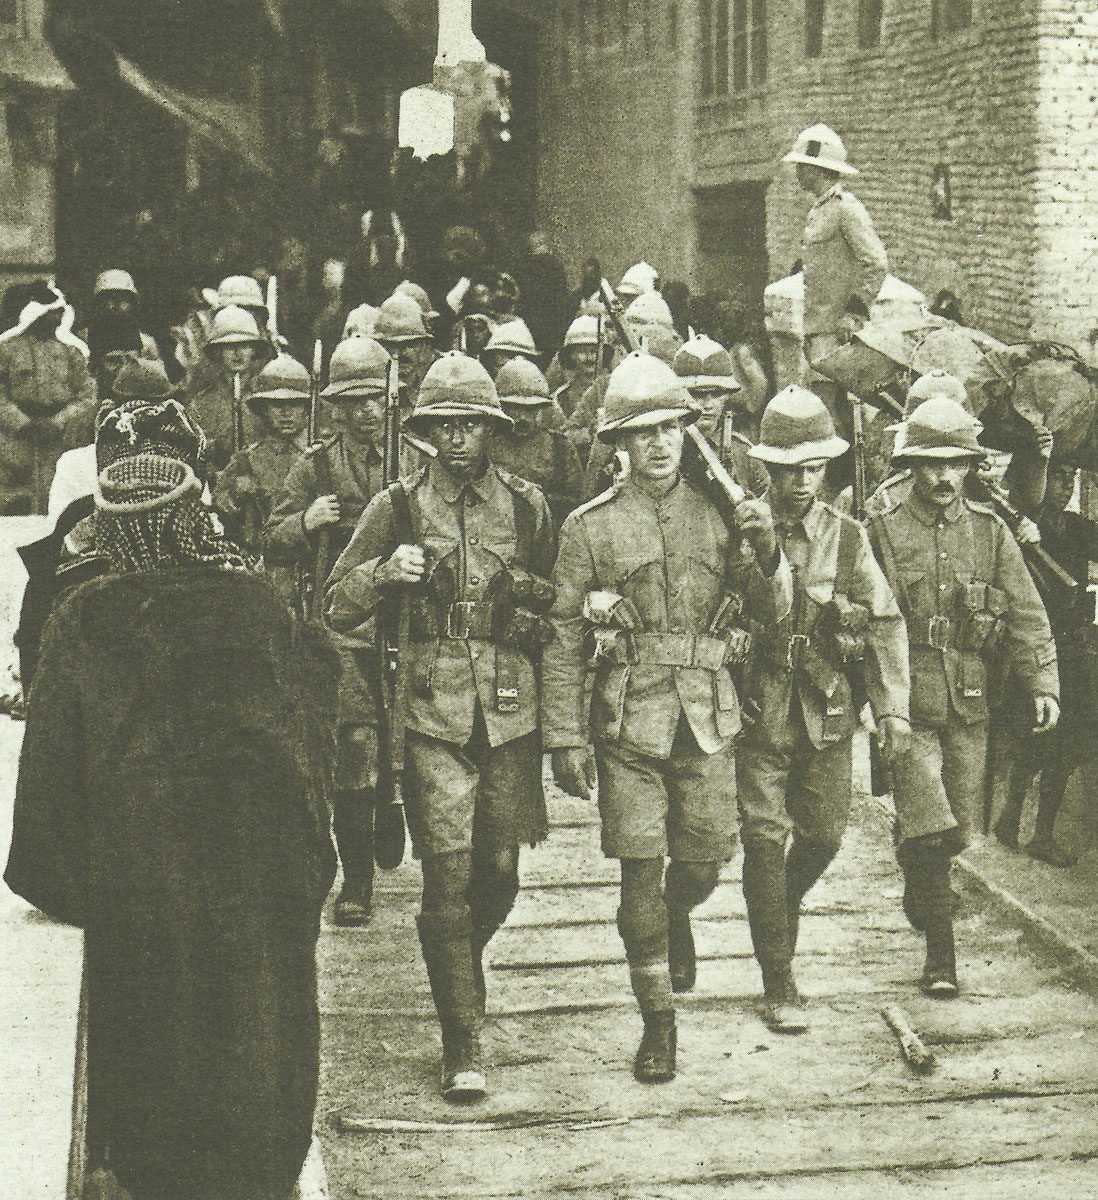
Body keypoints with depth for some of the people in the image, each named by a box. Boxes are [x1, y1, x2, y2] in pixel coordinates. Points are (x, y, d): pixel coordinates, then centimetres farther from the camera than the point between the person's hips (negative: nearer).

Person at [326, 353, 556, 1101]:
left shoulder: (527, 507, 9)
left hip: (512, 712, 2)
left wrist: (528, 597, 0)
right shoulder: (398, 508, 4)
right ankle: (464, 1049, -1)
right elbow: (339, 611, 4)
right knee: (448, 878, -7)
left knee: (500, 870, 9)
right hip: (433, 715, -2)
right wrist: (384, 573, -13)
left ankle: (463, 956, 43)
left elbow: (562, 603, 20)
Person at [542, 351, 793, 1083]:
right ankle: (658, 1021, 13)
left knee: (705, 862, 10)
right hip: (629, 722, -2)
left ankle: (676, 915, 46)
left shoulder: (719, 515, 5)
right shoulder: (591, 527, -2)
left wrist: (767, 555, -16)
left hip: (708, 719, 2)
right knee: (640, 875, -1)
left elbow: (774, 611, 4)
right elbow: (564, 639, -1)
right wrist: (565, 738, -4)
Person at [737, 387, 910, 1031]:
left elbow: (886, 622, 3)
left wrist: (893, 710, -3)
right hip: (759, 711, -3)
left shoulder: (846, 536, 4)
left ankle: (781, 906, 41)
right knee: (766, 841, -3)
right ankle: (780, 984, 6)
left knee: (825, 835, 8)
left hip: (829, 714, 3)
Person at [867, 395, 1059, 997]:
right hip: (905, 702, -4)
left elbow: (1027, 614, 7)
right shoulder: (881, 529, -2)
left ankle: (919, 886, 43)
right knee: (930, 832, -12)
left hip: (969, 703, 4)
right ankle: (939, 953, 1)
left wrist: (1043, 685, -4)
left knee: (958, 829, 11)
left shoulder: (989, 531, 7)